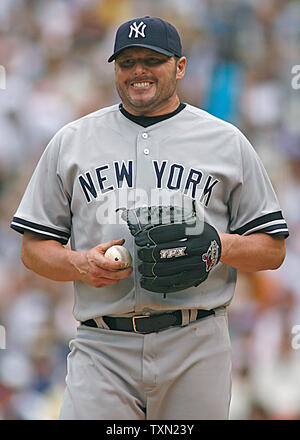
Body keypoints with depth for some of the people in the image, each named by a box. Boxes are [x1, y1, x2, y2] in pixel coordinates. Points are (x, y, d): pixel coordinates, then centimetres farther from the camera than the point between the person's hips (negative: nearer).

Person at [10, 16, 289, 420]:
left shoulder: (226, 141, 11)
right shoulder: (71, 141, 13)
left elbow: (273, 249, 11)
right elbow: (34, 247, 14)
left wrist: (219, 244, -10)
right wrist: (80, 264, -7)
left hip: (197, 348, 0)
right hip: (102, 350, 0)